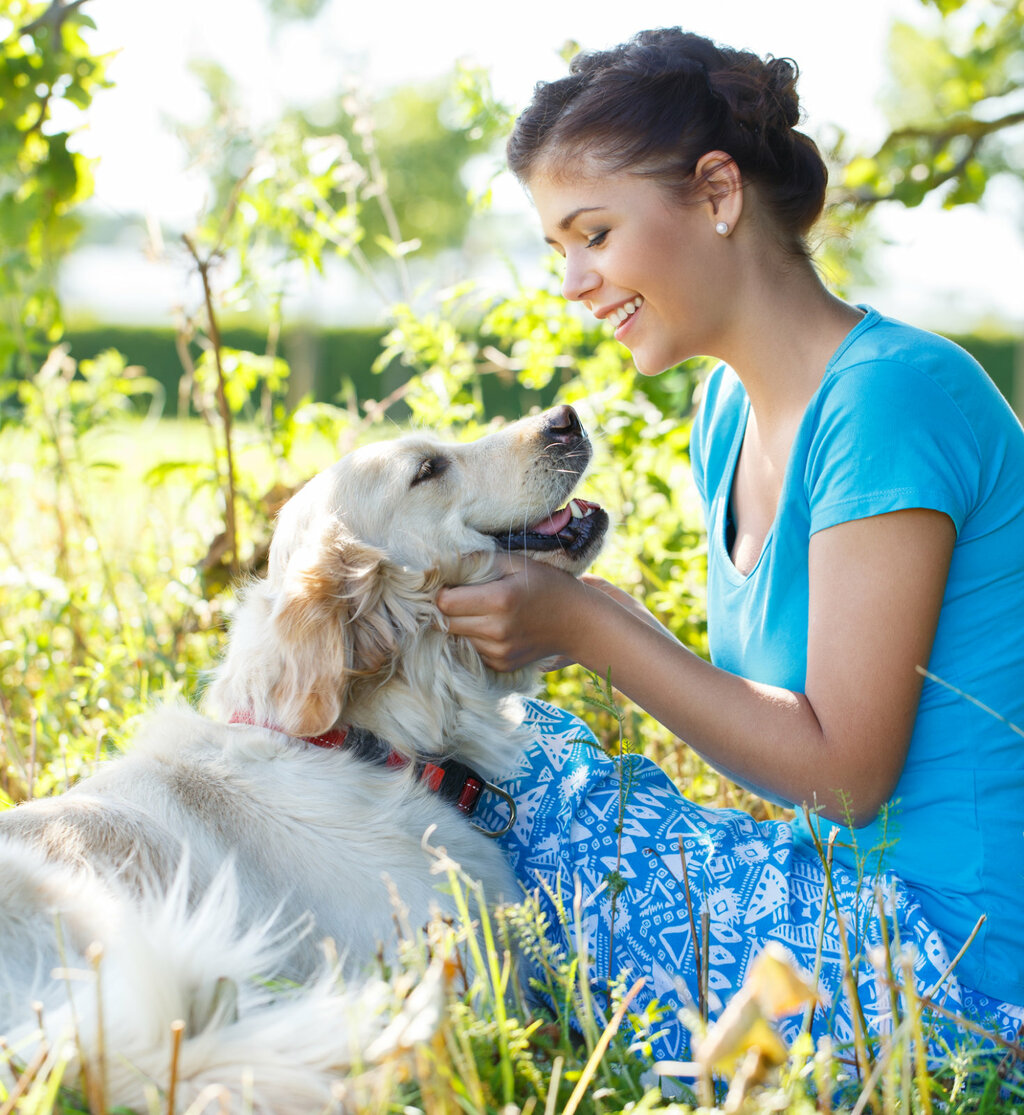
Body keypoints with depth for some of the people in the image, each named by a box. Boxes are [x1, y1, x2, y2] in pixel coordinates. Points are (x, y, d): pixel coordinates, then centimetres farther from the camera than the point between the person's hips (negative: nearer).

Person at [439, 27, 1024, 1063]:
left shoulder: (892, 395, -19)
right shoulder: (729, 411, 8)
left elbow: (841, 770, -20)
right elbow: (757, 697, 10)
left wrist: (588, 626, -16)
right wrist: (566, 621, -3)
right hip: (869, 902, 8)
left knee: (507, 768, -13)